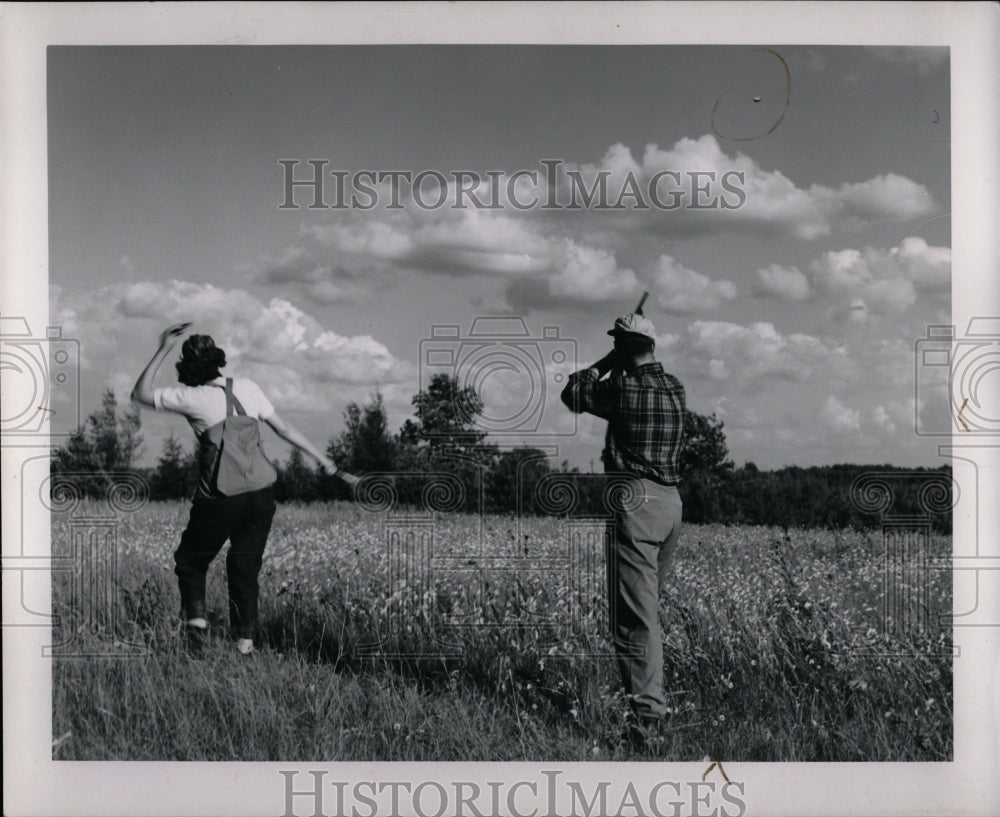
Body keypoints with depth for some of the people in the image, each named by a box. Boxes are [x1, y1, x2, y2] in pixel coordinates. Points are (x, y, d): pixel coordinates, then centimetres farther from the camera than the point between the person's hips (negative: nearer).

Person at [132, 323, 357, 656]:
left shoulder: (191, 397, -5)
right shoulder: (247, 388, 5)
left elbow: (140, 394, 7)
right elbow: (284, 429, 8)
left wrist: (162, 350, 5)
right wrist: (326, 462, 15)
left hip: (219, 498, -4)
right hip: (261, 493, 4)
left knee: (190, 561, 17)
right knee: (245, 567, 15)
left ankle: (196, 617, -4)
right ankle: (245, 641, 11)